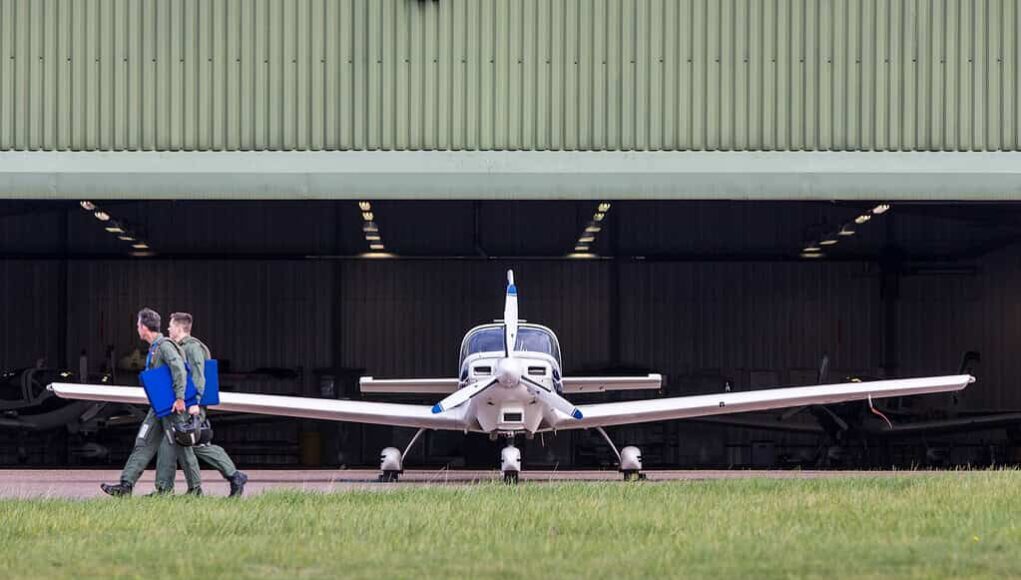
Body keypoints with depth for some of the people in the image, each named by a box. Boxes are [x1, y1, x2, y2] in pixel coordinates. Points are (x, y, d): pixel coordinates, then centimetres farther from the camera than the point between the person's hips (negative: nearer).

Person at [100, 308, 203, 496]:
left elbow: (179, 370, -24)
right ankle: (126, 485, 3)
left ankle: (195, 488, 5)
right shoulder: (154, 348, 17)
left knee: (180, 446, -3)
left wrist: (180, 398, -27)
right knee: (143, 444, 5)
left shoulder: (164, 346, -14)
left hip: (171, 405, -10)